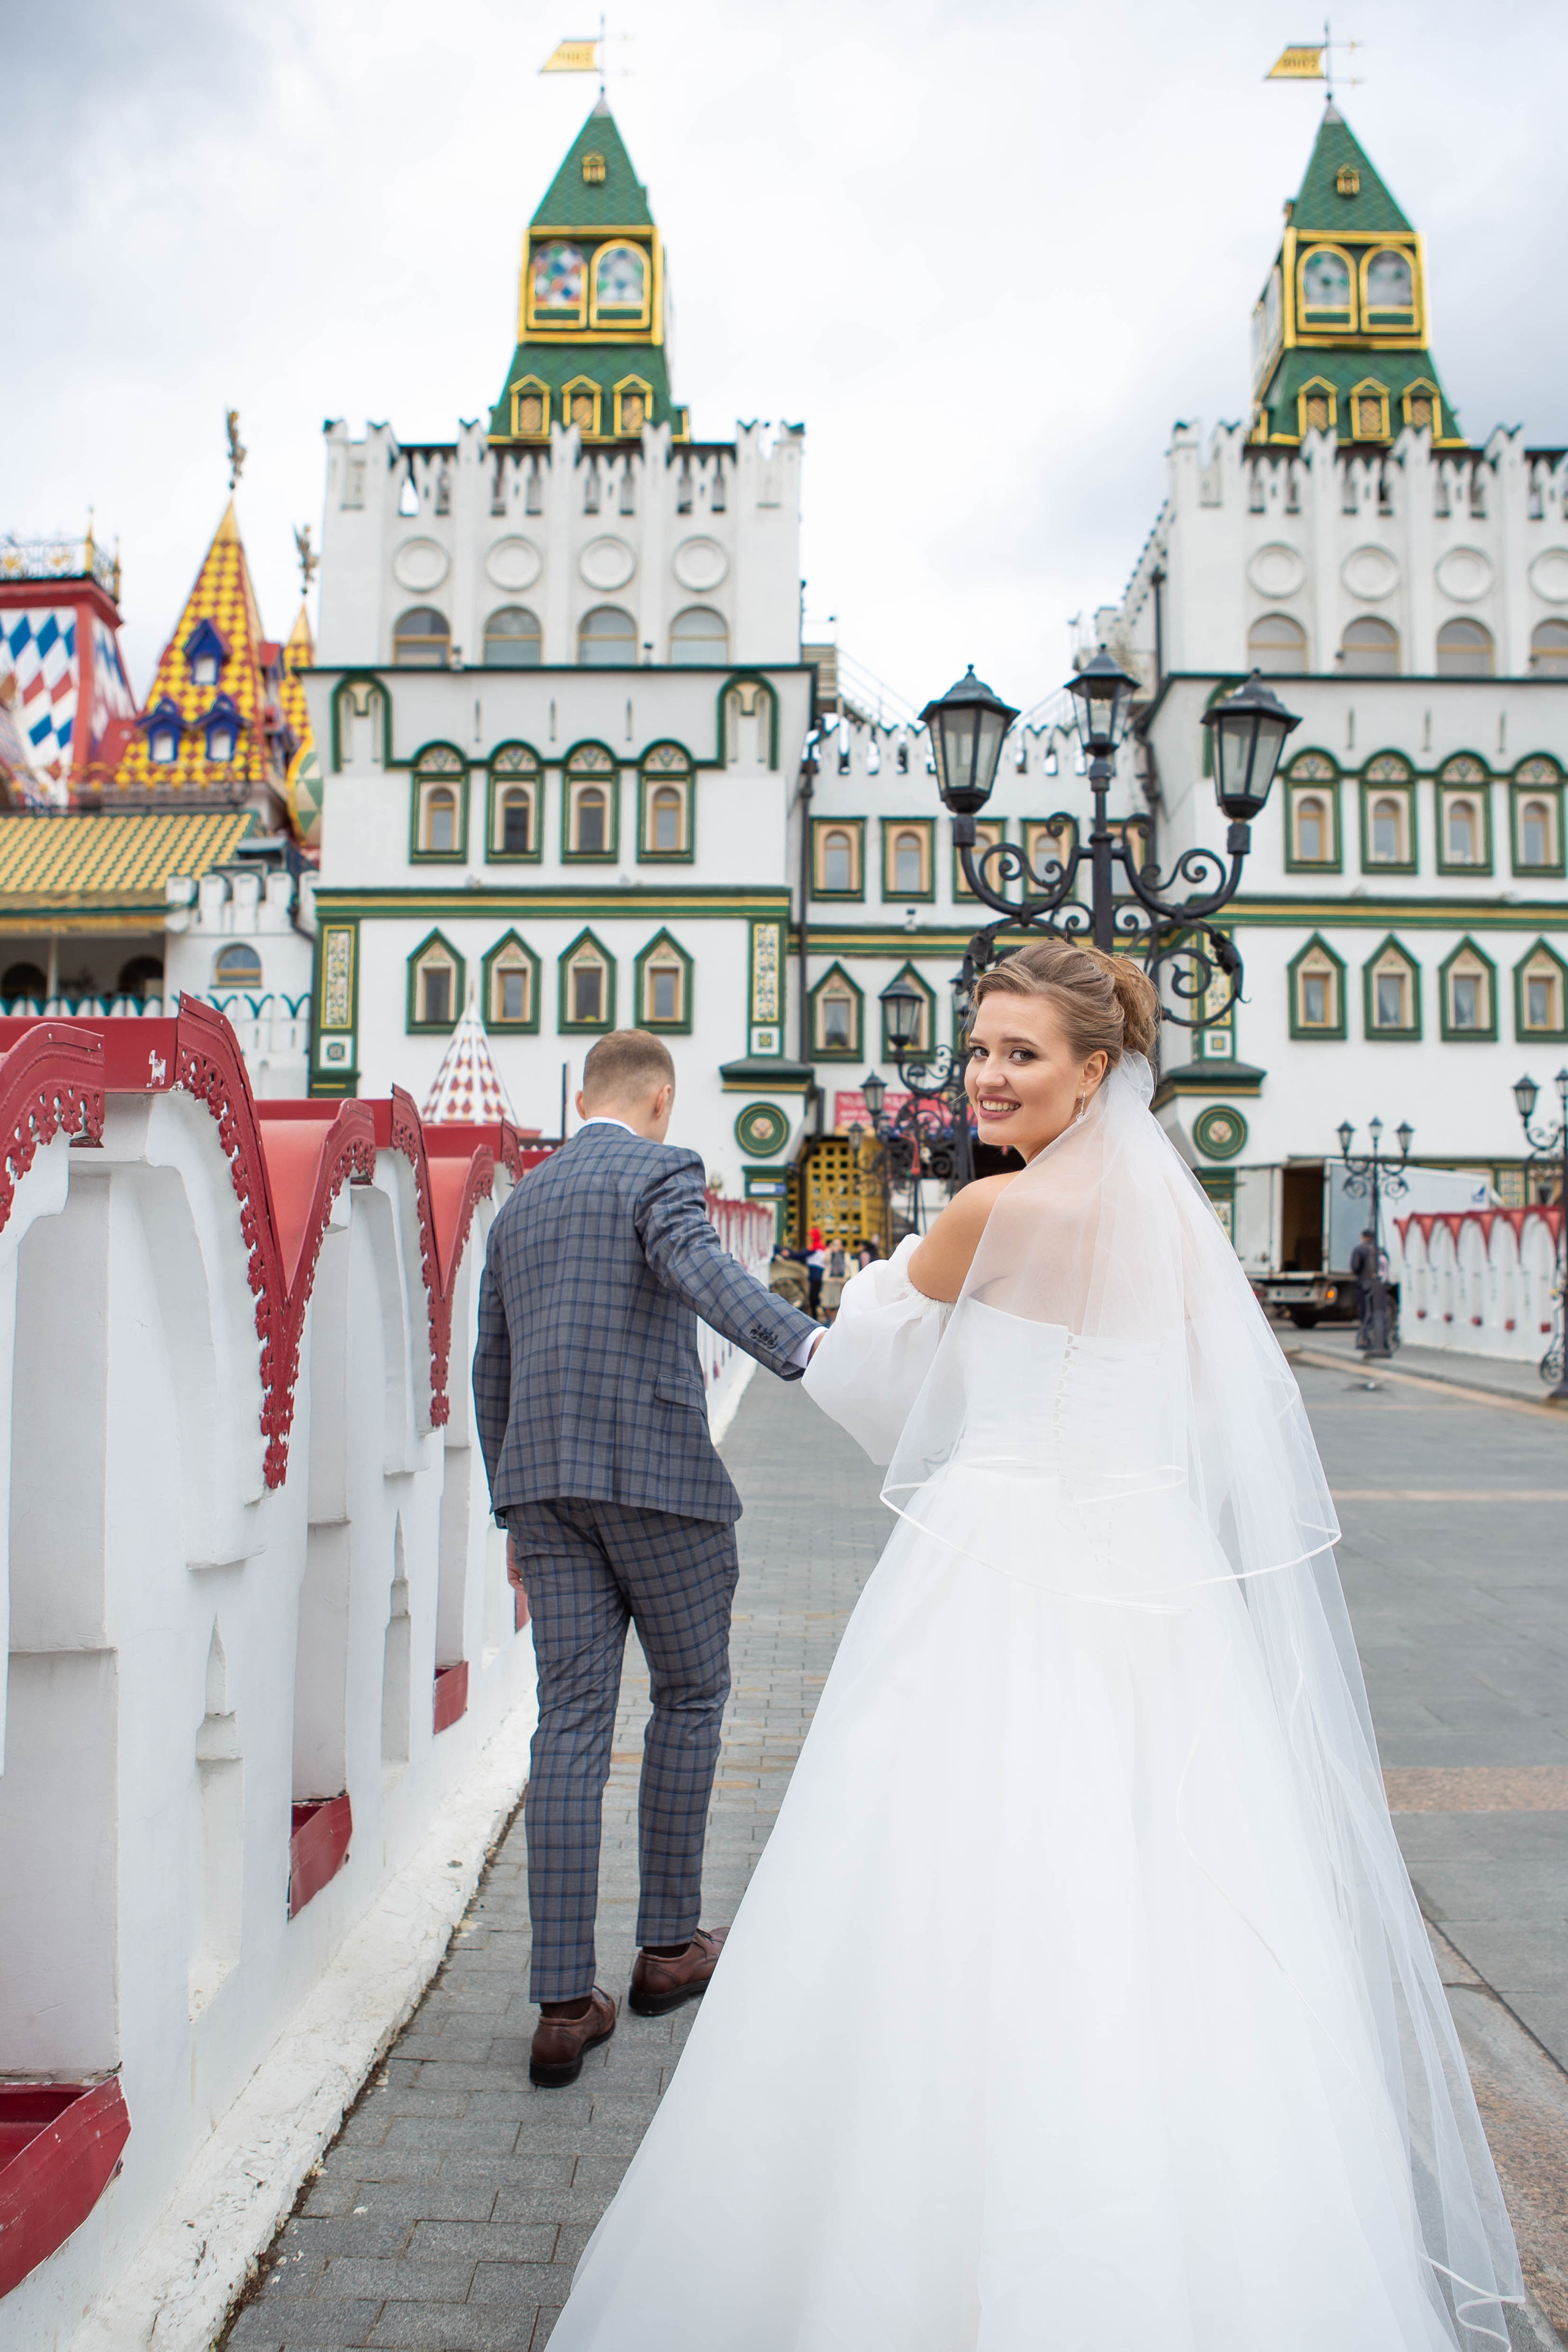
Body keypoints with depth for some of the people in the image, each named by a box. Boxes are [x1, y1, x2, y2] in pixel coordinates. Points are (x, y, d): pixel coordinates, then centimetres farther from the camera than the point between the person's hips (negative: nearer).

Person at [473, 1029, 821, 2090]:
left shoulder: (520, 1203, 20)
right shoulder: (662, 1169, -1)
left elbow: (492, 1372, 22)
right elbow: (698, 1266, -24)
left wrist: (517, 1514, 29)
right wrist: (805, 1346, -38)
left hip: (547, 1480, 6)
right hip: (658, 1471, -5)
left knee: (572, 1723, 4)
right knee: (692, 1694, 14)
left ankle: (564, 2005, 4)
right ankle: (670, 1943, 25)